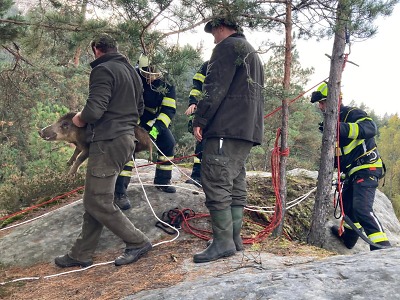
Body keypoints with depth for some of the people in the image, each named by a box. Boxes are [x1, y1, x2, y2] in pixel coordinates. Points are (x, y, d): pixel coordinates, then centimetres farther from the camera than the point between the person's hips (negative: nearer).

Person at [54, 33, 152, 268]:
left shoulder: (103, 70, -11)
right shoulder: (131, 71, 17)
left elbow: (94, 110, -22)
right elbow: (140, 108, 22)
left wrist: (80, 119, -2)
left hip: (108, 142, -10)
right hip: (126, 137, 10)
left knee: (97, 202, -2)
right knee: (95, 199, 12)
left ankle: (138, 242, 6)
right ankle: (81, 254, 19)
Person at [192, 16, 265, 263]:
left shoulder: (228, 46, 0)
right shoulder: (253, 53, 30)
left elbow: (215, 87, -13)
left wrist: (200, 119, -12)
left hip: (227, 127, -10)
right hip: (248, 129, 10)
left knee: (216, 182, -10)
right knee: (236, 184, 10)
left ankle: (223, 242, -10)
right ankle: (235, 238, 13)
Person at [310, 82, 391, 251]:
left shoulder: (353, 114, -14)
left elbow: (370, 128, -36)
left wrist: (340, 128, -46)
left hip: (367, 169, -10)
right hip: (352, 172, 10)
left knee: (362, 208, -22)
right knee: (347, 205, 22)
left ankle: (383, 248, -19)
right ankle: (348, 237, 42)